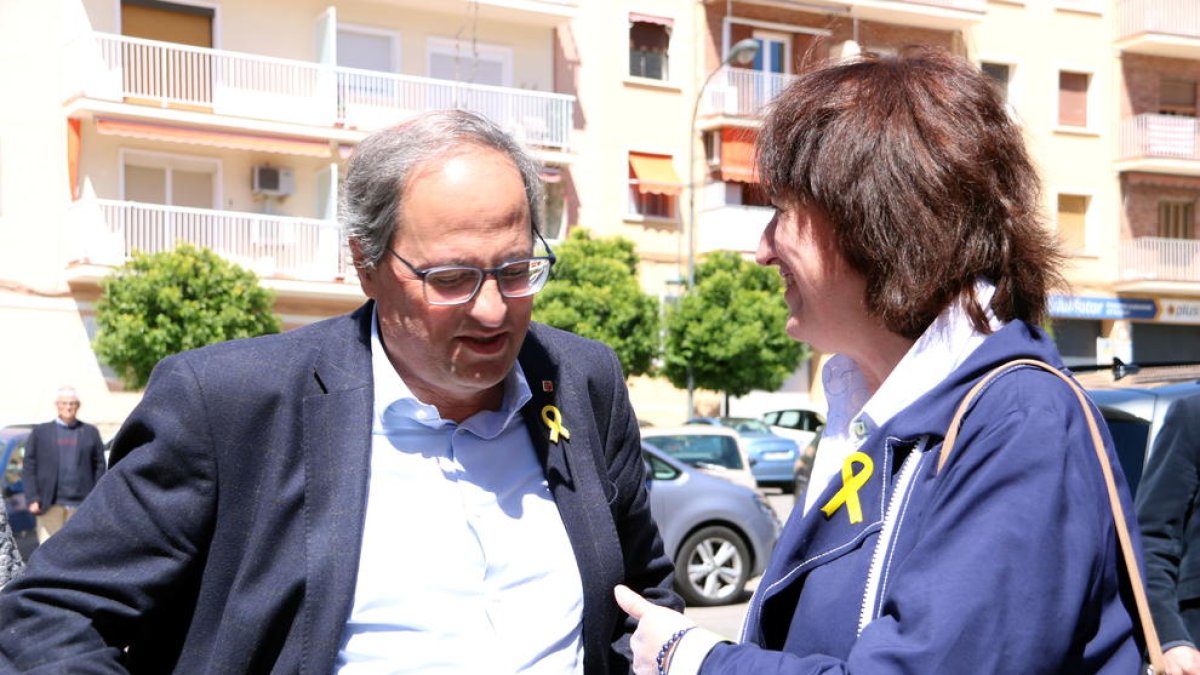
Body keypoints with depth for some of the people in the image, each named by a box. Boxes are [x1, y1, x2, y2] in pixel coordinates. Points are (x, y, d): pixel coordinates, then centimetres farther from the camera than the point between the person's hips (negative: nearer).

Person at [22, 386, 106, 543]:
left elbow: (99, 467, 6)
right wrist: (32, 499, -4)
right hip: (50, 506, 0)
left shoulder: (91, 432, 11)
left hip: (81, 505, 1)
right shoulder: (40, 431, 10)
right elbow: (29, 468, 6)